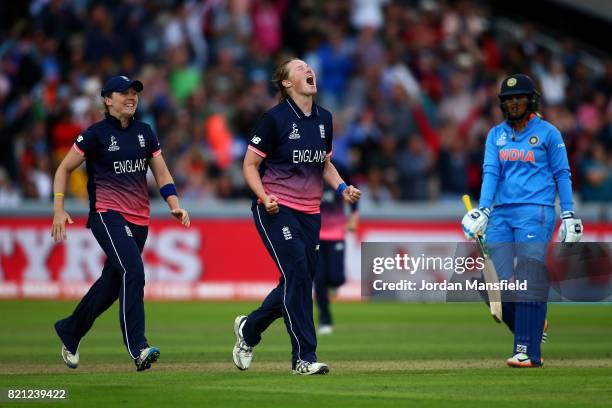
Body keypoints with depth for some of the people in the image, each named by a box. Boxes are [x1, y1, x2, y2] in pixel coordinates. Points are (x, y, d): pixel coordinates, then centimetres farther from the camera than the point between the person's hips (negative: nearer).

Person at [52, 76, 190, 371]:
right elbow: (64, 169, 2)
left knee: (112, 284, 12)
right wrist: (58, 210, -6)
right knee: (133, 271, -25)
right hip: (107, 214, -6)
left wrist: (175, 205, -4)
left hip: (139, 220, 6)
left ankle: (70, 330, 35)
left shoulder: (144, 132, 11)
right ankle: (138, 349, -28)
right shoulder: (96, 134, -4)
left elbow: (162, 174, 12)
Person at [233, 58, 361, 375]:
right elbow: (250, 165, -5)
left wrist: (342, 188, 4)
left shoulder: (324, 119, 10)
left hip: (310, 213, 7)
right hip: (276, 210, -7)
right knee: (297, 273, -16)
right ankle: (304, 357, -11)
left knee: (300, 282, 6)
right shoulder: (274, 119, -9)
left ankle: (249, 328, 30)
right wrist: (264, 197, -21)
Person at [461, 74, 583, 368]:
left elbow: (562, 174, 4)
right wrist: (483, 210, -10)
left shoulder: (548, 133, 3)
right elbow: (490, 172, 5)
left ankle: (528, 352, -10)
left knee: (529, 283, -11)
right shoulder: (496, 134, 14)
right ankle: (535, 327, 20)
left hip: (535, 212, -5)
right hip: (501, 214, 5)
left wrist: (568, 215, -2)